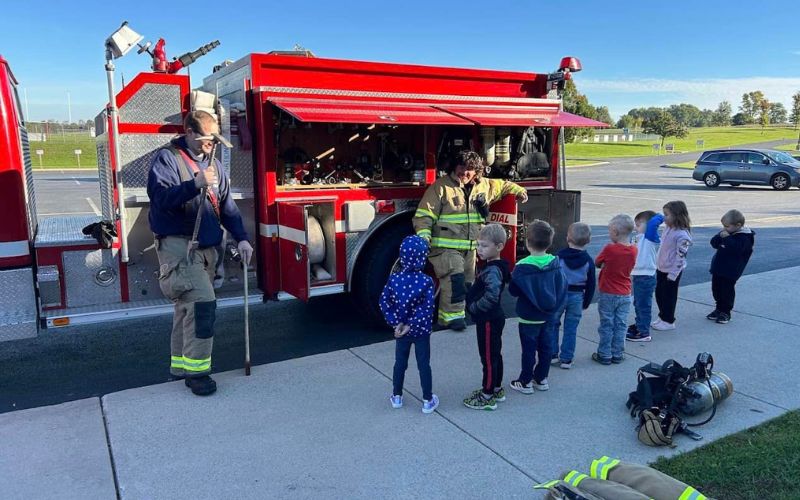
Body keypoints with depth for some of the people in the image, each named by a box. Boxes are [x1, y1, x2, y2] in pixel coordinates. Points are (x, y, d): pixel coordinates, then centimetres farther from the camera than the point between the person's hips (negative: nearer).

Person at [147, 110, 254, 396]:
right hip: (177, 244, -7)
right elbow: (161, 197, -19)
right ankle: (196, 370, -9)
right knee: (202, 301, -18)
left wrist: (241, 239, 4)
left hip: (206, 247, 7)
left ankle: (180, 364, 25)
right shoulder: (167, 158, -5)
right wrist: (196, 184, -29)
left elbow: (227, 206, 14)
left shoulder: (213, 165, 16)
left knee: (188, 307, 14)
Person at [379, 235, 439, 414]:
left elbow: (384, 302, -10)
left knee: (400, 363, 17)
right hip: (421, 331, -2)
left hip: (401, 330, 2)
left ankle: (397, 397, 29)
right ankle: (428, 401, 19)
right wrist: (411, 325, -16)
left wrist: (396, 323, -10)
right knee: (424, 365, 9)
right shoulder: (426, 281, -18)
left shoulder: (394, 278, -10)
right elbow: (427, 309, -22)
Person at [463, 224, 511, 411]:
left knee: (488, 357, 0)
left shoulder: (492, 270, -24)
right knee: (495, 354, 20)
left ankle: (487, 397, 11)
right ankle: (496, 389, 34)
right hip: (494, 318, 10)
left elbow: (491, 295, -38)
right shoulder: (498, 267, 6)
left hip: (488, 320, -10)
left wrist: (474, 307, -22)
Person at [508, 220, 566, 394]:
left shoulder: (522, 267, -21)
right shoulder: (555, 263, -6)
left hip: (529, 317, -5)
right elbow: (562, 286, 2)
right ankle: (541, 378, 28)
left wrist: (512, 278, 5)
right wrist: (554, 306, 14)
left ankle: (525, 382, 16)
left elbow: (513, 290, -13)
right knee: (545, 346, 16)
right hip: (548, 315, 5)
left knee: (529, 349, 5)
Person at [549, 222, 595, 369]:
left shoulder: (559, 256, -10)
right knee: (571, 329, 9)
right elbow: (591, 285, 2)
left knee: (553, 325, 14)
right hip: (577, 296, 2)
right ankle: (566, 359, 14)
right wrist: (586, 303, 12)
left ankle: (553, 354, 17)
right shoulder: (589, 261, -4)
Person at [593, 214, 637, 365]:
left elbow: (597, 263, -6)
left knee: (606, 325, 7)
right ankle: (617, 355, 20)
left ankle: (604, 355, 14)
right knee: (620, 325, 12)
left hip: (608, 294, -4)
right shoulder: (633, 250, -5)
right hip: (625, 294, 4)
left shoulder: (609, 249, -20)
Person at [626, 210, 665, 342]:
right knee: (638, 304, 23)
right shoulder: (641, 238, 11)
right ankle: (638, 325, 39)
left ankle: (644, 333, 3)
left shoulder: (651, 237, -14)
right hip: (638, 276, 9)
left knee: (643, 305, -3)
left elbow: (654, 222, -30)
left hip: (646, 277, -9)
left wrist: (660, 217, -13)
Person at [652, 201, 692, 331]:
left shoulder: (682, 235, -24)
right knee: (659, 294, 17)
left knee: (669, 296, 6)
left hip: (672, 271, -8)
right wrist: (658, 265, 15)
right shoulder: (668, 229, 2)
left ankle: (668, 321, 22)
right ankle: (662, 317, 33)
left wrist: (673, 274, -20)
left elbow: (680, 256, -23)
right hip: (661, 268, 8)